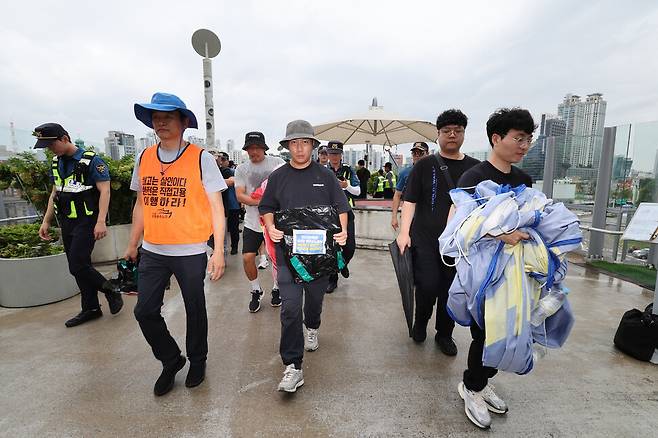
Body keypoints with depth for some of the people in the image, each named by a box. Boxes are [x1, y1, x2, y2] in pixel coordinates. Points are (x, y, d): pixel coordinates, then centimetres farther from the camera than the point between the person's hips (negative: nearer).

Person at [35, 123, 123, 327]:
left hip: (86, 222, -8)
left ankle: (111, 291, 11)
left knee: (78, 266, -12)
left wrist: (101, 222, -23)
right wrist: (46, 221, 15)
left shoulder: (91, 161, -11)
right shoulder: (56, 162, 12)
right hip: (66, 224, 8)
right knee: (78, 267, 10)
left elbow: (105, 191, -16)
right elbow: (55, 193, 19)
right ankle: (91, 308, 21)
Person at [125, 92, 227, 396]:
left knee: (195, 310, 10)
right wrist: (132, 245, 16)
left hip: (190, 253, -4)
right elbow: (141, 204, 14)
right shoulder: (144, 158, 6)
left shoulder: (200, 158, -8)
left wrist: (219, 251, -14)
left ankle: (197, 361, 37)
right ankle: (171, 360, 34)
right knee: (145, 311, 8)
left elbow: (216, 207, -9)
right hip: (152, 252, 5)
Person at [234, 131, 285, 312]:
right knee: (247, 258, -2)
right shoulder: (241, 169, 4)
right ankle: (256, 291, 23)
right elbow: (240, 195, -5)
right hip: (252, 222, 2)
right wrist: (261, 201, -20)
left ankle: (277, 289, 32)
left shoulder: (277, 162, -1)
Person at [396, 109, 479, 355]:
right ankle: (420, 323, 23)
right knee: (428, 285, -8)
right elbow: (409, 200, -2)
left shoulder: (475, 168, 8)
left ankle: (444, 335, 30)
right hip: (425, 239, -2)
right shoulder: (425, 166, 3)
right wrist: (404, 232, -12)